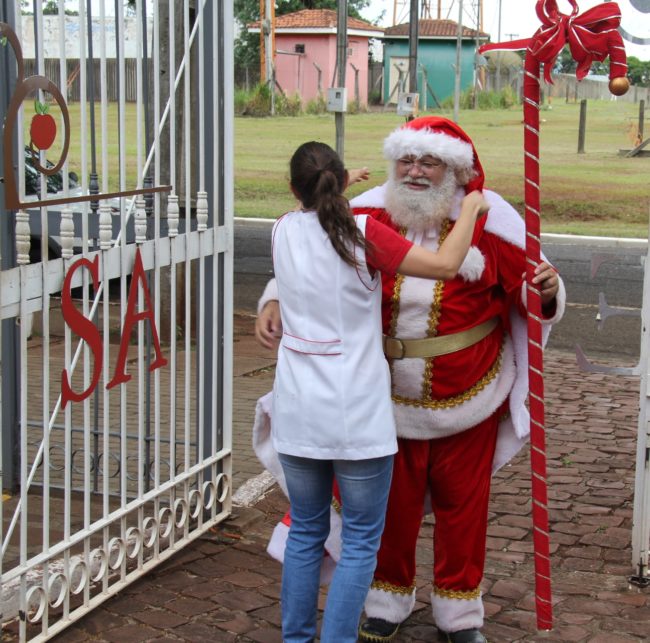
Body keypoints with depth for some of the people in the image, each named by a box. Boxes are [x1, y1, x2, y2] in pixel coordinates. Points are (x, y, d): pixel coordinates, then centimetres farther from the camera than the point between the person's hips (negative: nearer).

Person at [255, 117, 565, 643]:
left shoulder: (488, 220, -11)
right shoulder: (367, 216, -9)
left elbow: (527, 288, -3)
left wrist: (546, 292, -25)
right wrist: (276, 303, -14)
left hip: (467, 401, -1)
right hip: (388, 402, 1)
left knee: (462, 507, 14)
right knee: (390, 505, 16)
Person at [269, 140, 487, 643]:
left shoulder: (285, 231, 3)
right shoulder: (363, 232, -12)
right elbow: (446, 265, -12)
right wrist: (471, 208, 1)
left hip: (298, 412, 5)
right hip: (357, 416, -5)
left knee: (306, 533, 18)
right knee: (360, 542, 7)